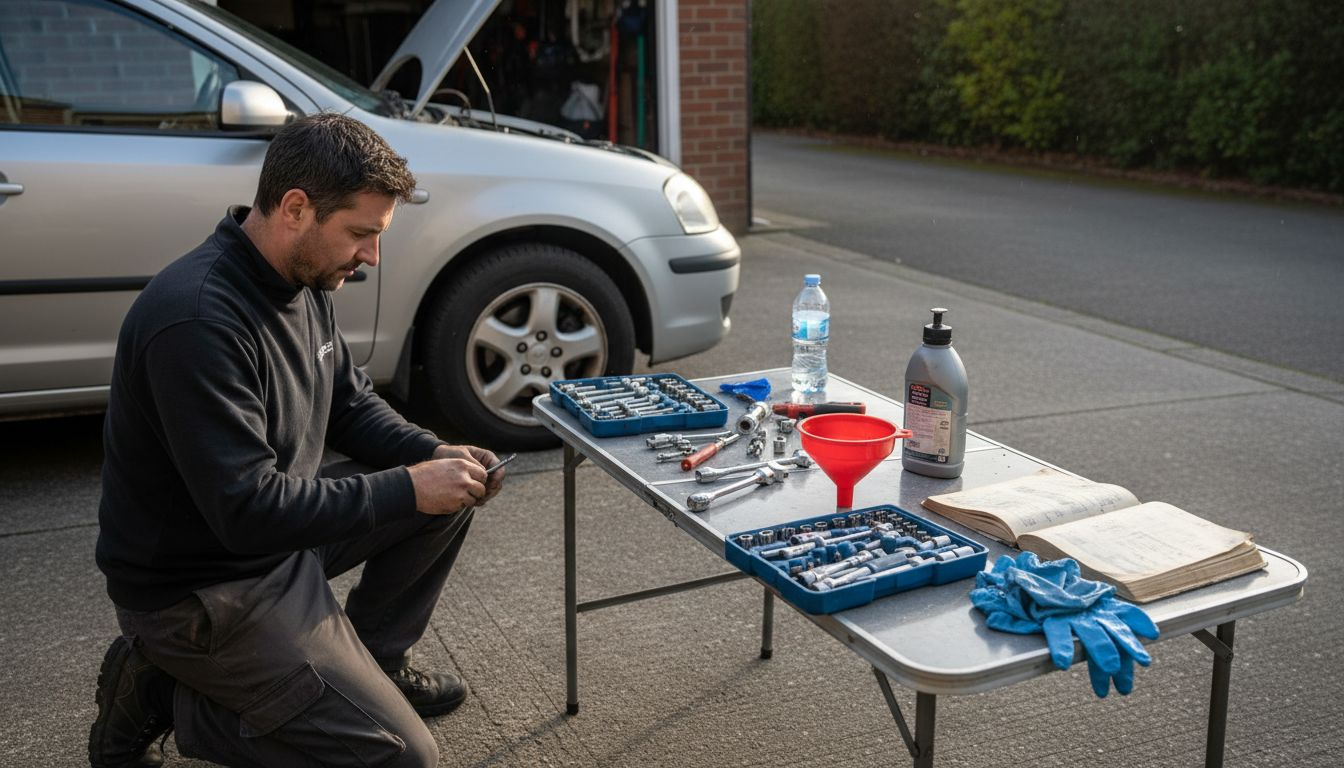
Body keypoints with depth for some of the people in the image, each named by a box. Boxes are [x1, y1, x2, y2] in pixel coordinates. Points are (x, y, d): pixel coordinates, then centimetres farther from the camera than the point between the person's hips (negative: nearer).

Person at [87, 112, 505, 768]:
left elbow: (351, 405, 11)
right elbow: (248, 510, -31)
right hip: (201, 588, -9)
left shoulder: (305, 282, -1)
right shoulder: (197, 319, -30)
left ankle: (369, 661, 19)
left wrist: (433, 456, -8)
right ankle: (160, 695, 1)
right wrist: (407, 488, -25)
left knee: (451, 495, 7)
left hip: (280, 532, 9)